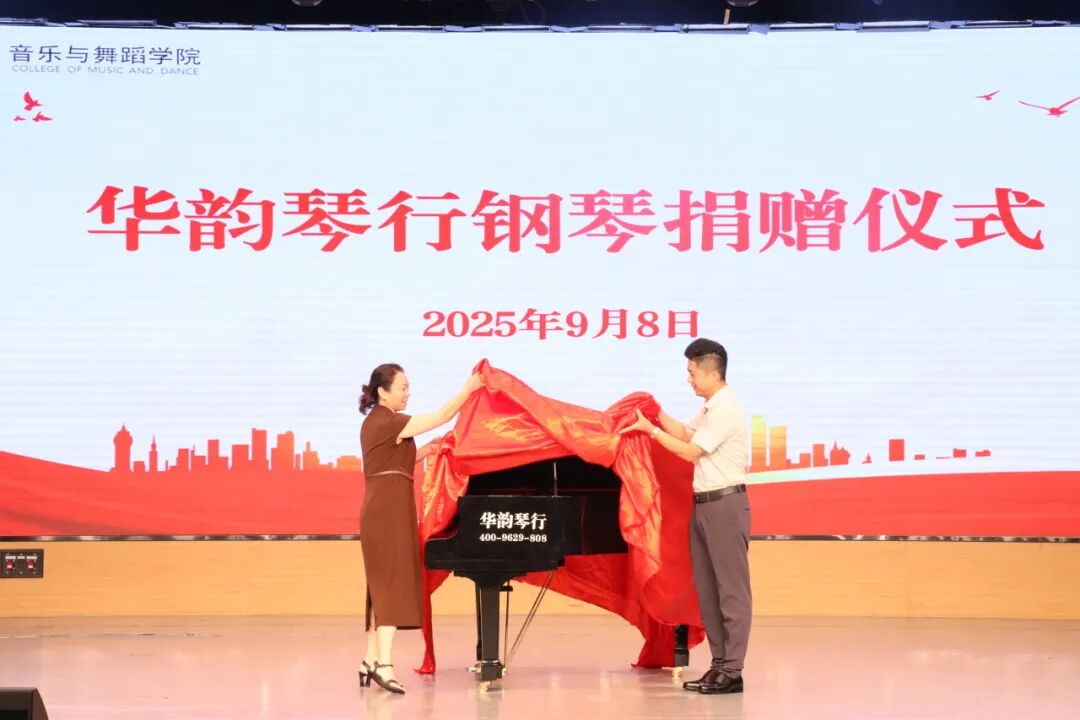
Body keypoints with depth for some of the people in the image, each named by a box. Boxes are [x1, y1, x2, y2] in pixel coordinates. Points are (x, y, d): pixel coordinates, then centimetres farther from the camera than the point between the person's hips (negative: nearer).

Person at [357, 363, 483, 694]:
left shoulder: (376, 422, 16)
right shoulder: (387, 422, -14)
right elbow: (443, 415, -16)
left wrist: (429, 450, 12)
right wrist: (471, 385, -8)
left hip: (382, 511, 10)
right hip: (390, 510, -10)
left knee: (384, 586, 11)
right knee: (393, 584, -12)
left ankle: (371, 661, 14)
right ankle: (384, 664, -17)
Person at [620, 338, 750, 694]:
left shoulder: (726, 410, -16)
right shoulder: (711, 408, 15)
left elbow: (690, 451, -16)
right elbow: (685, 433, 20)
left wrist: (650, 429, -11)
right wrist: (657, 413, 13)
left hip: (725, 504, -10)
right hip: (704, 504, 10)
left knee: (731, 589, -6)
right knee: (707, 589, 10)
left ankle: (732, 671, -5)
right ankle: (719, 664, 15)